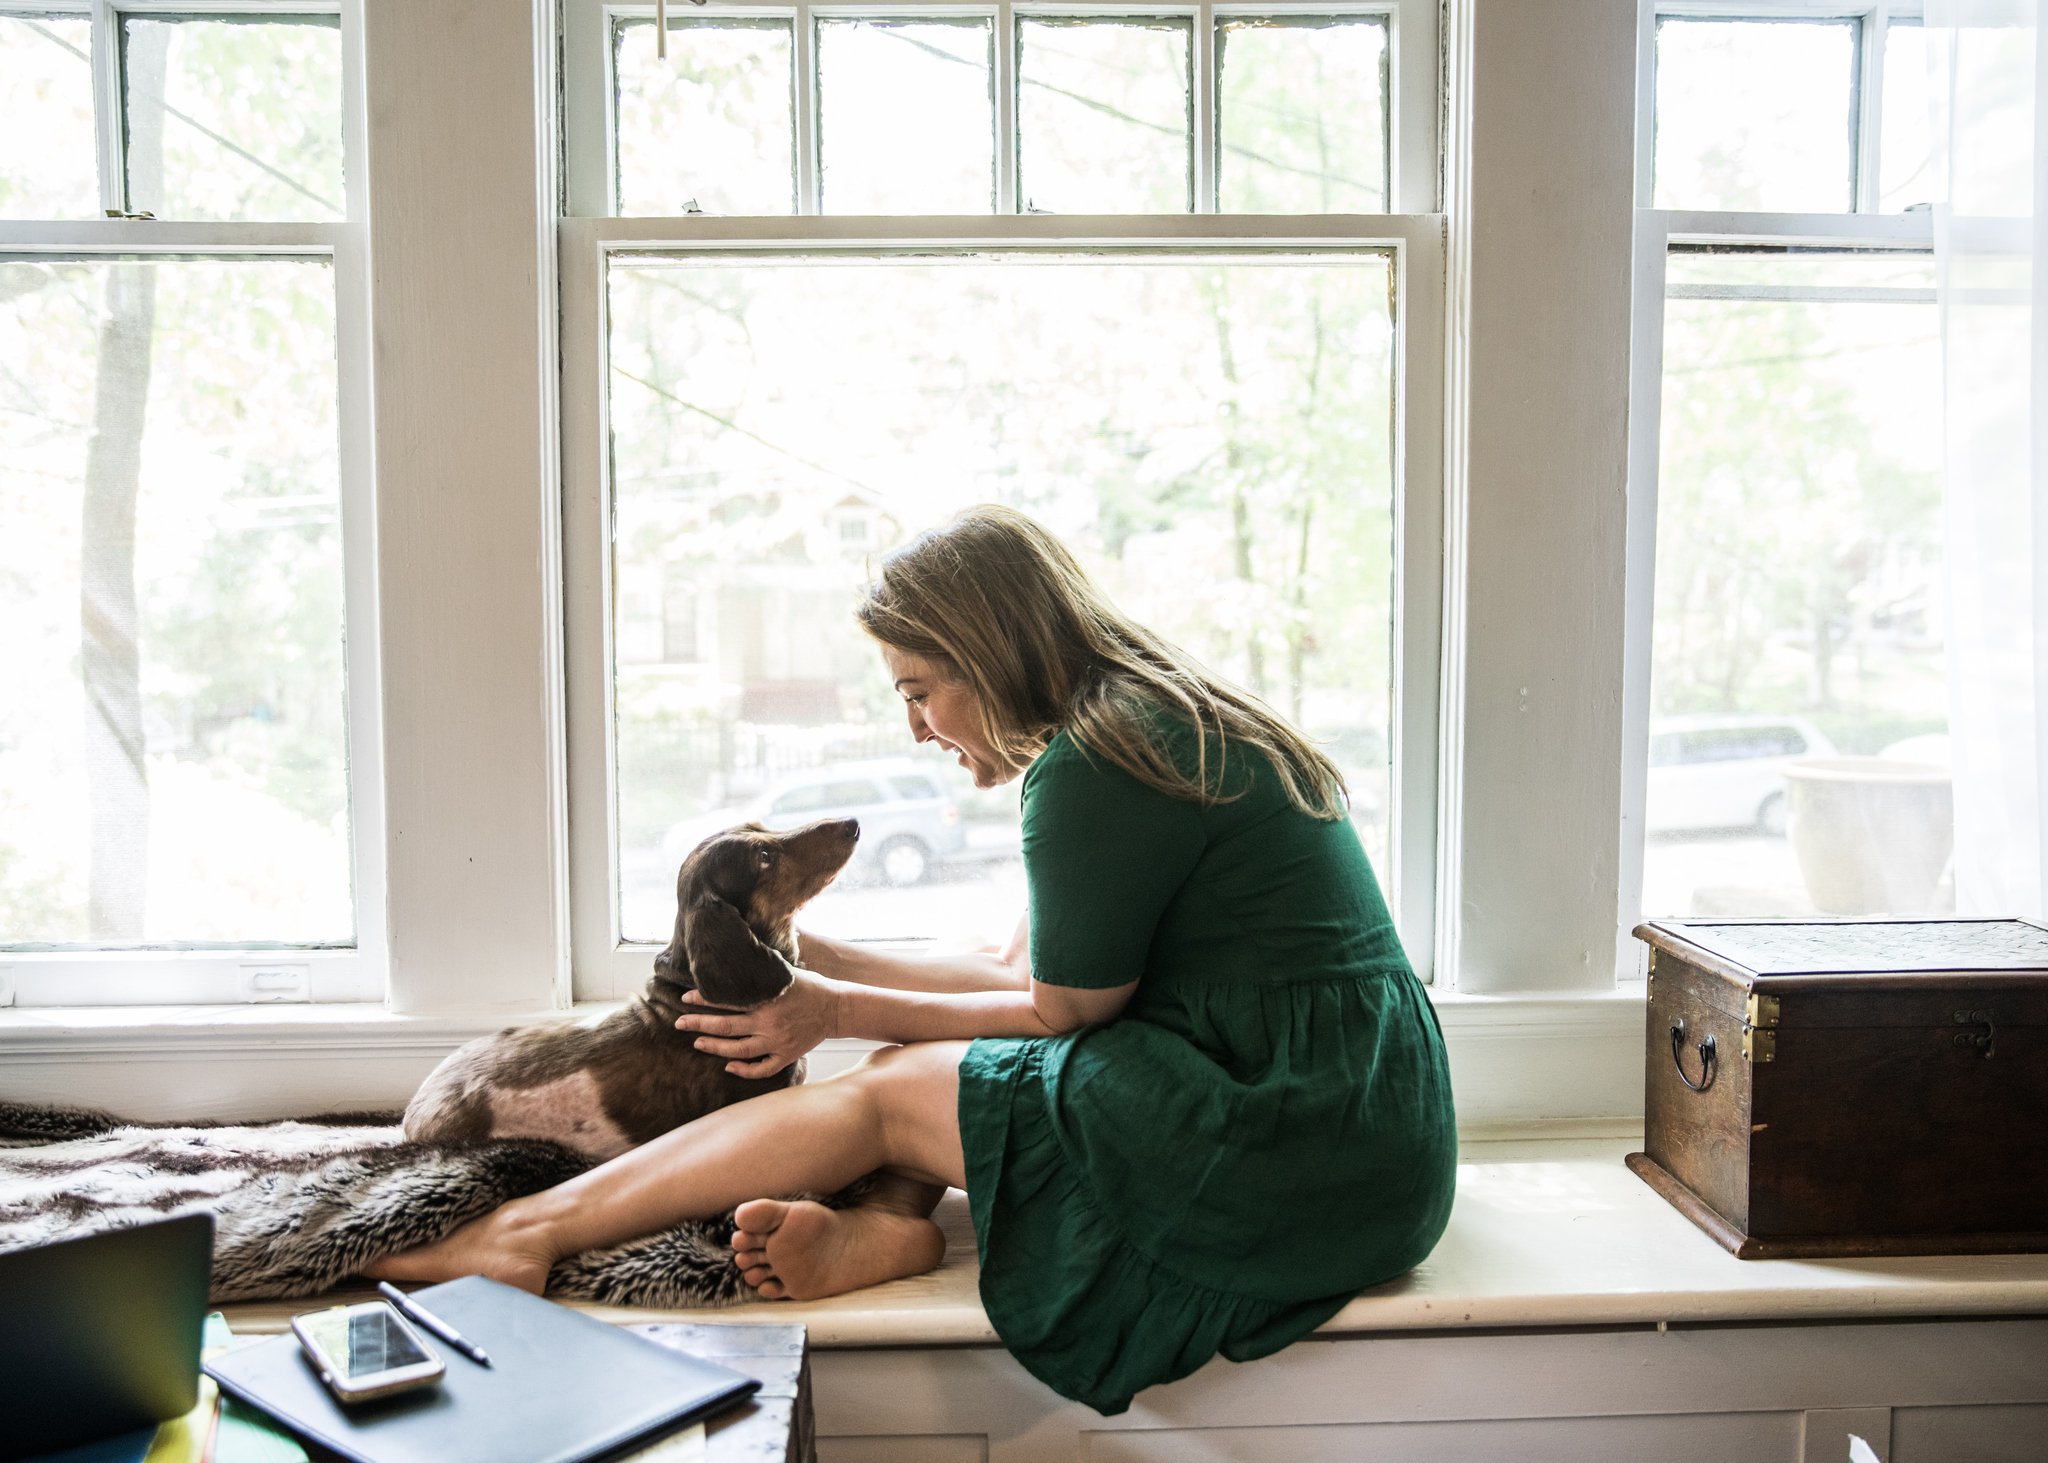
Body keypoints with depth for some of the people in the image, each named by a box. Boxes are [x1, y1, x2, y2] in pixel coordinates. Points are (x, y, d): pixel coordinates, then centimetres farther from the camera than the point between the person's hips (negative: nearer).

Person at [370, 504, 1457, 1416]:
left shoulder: (1094, 768, -18)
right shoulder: (1162, 717, 13)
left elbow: (1060, 1013, -7)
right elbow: (1024, 972, 15)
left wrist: (843, 1014, 1)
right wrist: (814, 958, 13)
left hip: (1310, 1155, -10)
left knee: (889, 1091, -5)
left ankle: (530, 1231, 3)